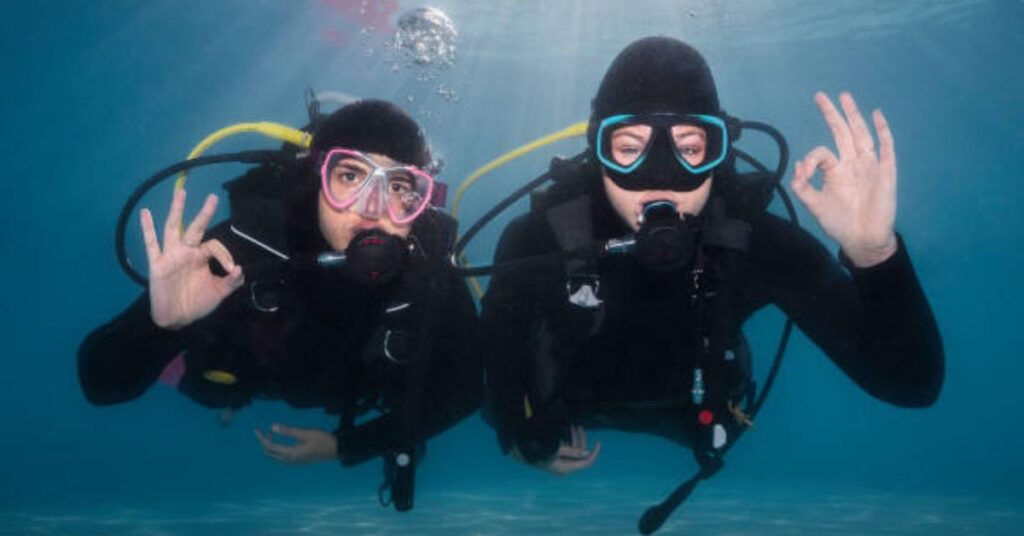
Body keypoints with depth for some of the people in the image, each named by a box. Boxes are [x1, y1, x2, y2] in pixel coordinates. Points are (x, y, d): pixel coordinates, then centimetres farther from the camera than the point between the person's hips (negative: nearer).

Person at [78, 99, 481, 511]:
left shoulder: (431, 278, -39)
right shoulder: (243, 250, -43)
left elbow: (464, 390, -19)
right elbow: (102, 385, -40)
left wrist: (347, 447, -21)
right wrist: (160, 324, -62)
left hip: (354, 393, 1)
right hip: (245, 371, 0)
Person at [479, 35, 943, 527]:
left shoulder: (756, 242, -36)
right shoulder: (538, 239, -36)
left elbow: (911, 384, -40)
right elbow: (496, 332, -12)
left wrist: (874, 254, -57)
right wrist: (522, 438, -4)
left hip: (692, 412, 1)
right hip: (568, 407, 0)